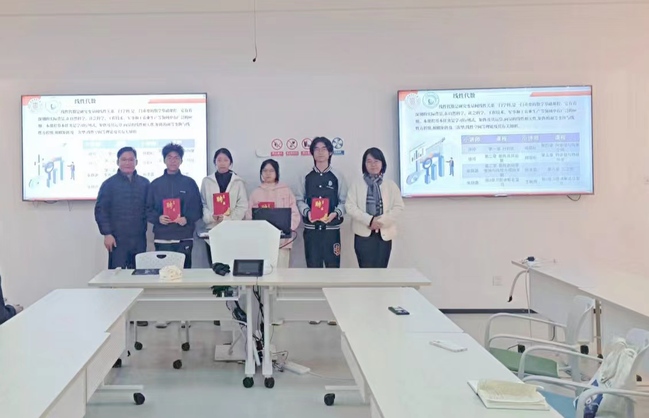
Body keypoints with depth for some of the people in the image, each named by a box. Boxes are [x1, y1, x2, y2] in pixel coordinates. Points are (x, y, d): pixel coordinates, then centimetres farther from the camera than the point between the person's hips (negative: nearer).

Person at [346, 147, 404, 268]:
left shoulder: (391, 185, 10)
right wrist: (369, 220, -16)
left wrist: (382, 221, -13)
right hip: (364, 234, -1)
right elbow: (350, 206, -4)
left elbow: (398, 207, 1)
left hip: (384, 234, 1)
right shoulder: (356, 185, 7)